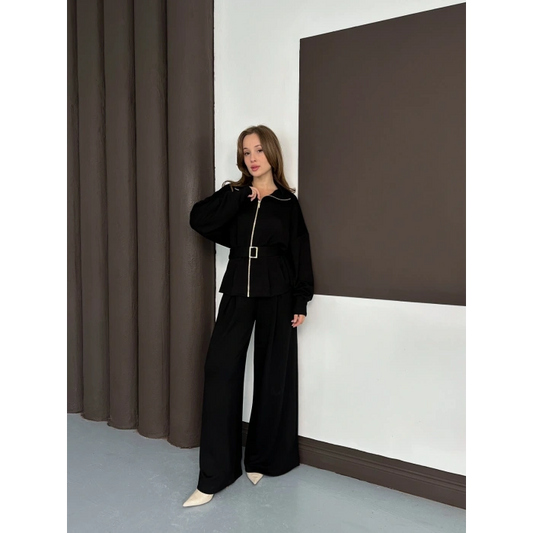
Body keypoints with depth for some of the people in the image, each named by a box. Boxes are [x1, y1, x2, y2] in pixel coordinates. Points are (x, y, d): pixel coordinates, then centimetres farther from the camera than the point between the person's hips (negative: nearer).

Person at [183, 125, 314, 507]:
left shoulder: (287, 202, 4)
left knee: (272, 376, 6)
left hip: (276, 296, -1)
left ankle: (261, 458, 26)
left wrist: (301, 301, -4)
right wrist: (238, 197, -9)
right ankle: (215, 475, 4)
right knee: (220, 370, -6)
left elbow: (300, 253, 2)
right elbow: (199, 220, -6)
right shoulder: (234, 195, 10)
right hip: (237, 291, 2)